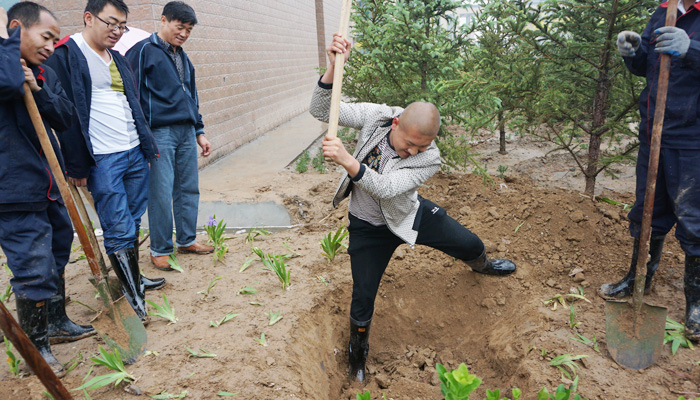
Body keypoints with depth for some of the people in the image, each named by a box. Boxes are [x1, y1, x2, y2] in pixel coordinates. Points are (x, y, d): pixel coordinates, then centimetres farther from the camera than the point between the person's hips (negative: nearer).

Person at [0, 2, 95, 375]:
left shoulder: (44, 74, 12)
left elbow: (65, 117, 4)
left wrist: (38, 91, -12)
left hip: (49, 187, 9)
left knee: (56, 260, 21)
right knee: (35, 271, -1)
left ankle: (56, 323, 41)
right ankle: (35, 345, 20)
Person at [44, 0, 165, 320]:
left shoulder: (119, 60, 17)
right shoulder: (65, 56, -7)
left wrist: (148, 147, 18)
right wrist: (76, 166, -13)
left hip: (135, 154, 7)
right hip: (101, 160, -7)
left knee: (133, 222, 15)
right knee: (119, 229, -4)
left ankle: (133, 278, 30)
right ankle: (132, 294, 7)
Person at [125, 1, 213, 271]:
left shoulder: (182, 57, 19)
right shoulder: (143, 51, -3)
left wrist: (199, 132, 20)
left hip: (186, 132, 7)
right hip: (159, 132, -7)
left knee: (189, 189, 11)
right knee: (162, 194, -4)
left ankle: (186, 240, 25)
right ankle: (159, 250, 10)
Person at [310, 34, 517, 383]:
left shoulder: (429, 159, -28)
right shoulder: (375, 116, -24)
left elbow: (385, 187, -41)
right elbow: (321, 111, -30)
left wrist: (349, 162, -57)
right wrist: (333, 68, -47)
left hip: (409, 215, 1)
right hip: (368, 226, -1)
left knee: (471, 245, 13)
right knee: (363, 297, 1)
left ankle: (481, 266, 55)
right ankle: (358, 349, 34)